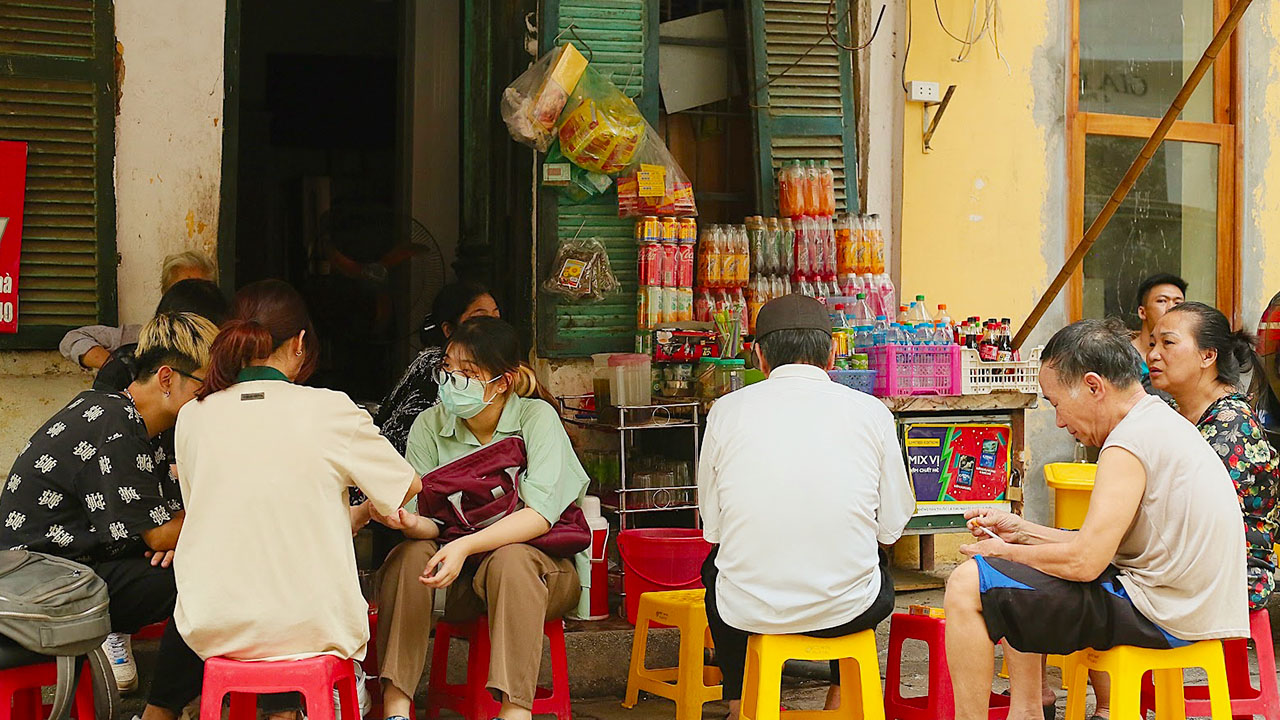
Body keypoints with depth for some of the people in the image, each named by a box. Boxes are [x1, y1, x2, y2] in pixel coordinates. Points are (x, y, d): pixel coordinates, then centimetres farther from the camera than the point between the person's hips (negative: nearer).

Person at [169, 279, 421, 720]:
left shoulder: (193, 418, -1)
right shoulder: (330, 411, -9)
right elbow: (409, 487, 4)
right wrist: (367, 509, 28)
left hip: (214, 631, 2)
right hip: (309, 627, -2)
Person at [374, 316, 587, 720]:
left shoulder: (537, 418, -11)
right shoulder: (430, 425, -2)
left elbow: (540, 514, -23)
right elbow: (429, 520, -7)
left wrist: (466, 546, -36)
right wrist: (409, 522, -33)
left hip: (542, 566, -3)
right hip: (461, 581, 3)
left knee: (510, 560, -35)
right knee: (409, 555, -26)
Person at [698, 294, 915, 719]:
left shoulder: (727, 411, -1)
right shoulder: (871, 412, -1)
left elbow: (712, 527, 4)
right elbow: (892, 527, 4)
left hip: (748, 611, 0)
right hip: (846, 610, 0)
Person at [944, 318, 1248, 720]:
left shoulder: (1130, 443, -17)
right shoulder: (1164, 424, 14)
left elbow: (1084, 561, -21)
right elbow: (1103, 546, 16)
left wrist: (1005, 552, -5)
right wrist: (1021, 532, 13)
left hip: (1159, 617, -11)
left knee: (968, 586, -12)